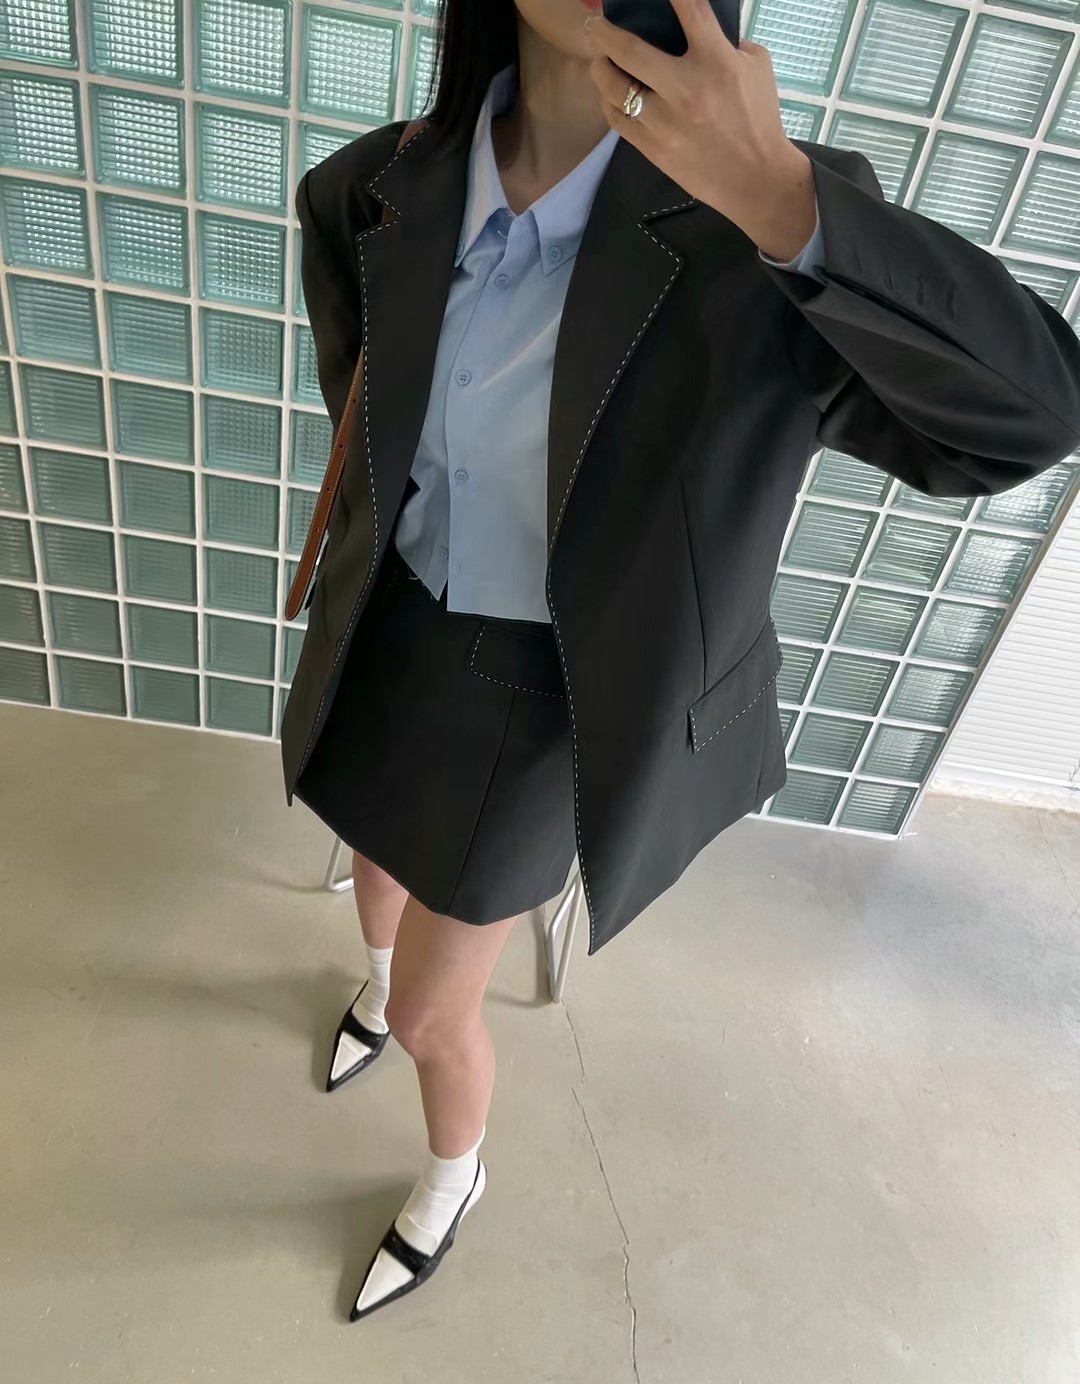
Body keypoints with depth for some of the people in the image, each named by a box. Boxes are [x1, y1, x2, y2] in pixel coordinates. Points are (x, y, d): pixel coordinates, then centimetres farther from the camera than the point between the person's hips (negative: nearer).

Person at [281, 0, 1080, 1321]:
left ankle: (456, 1172, 50)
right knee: (377, 862, 32)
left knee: (433, 1014, 10)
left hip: (540, 694, -5)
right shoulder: (398, 181, -8)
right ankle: (380, 977, 72)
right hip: (389, 637, 6)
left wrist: (784, 203, -44)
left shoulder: (745, 230, -23)